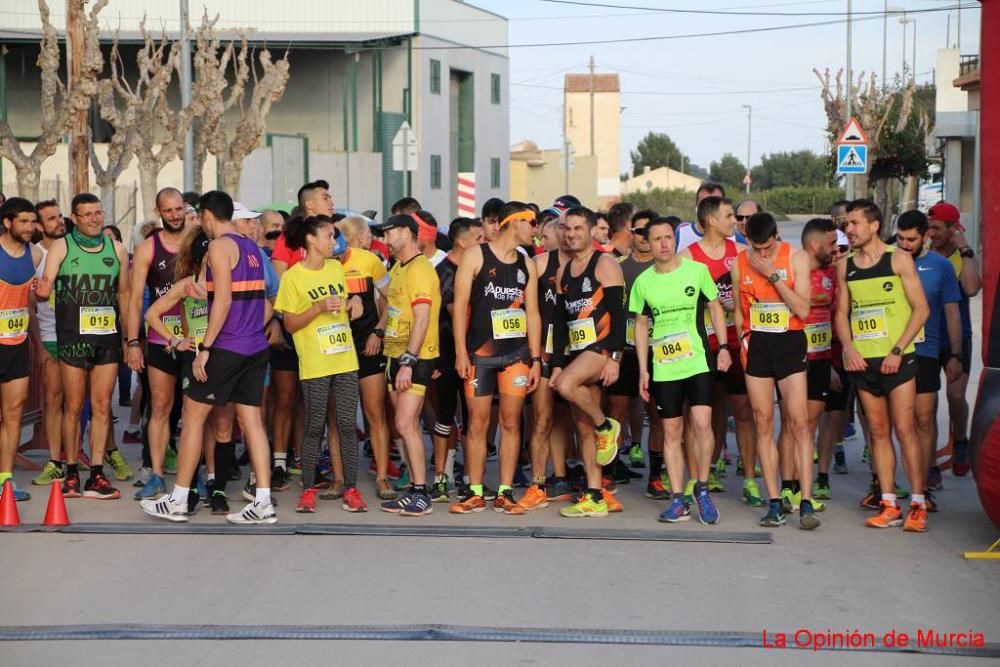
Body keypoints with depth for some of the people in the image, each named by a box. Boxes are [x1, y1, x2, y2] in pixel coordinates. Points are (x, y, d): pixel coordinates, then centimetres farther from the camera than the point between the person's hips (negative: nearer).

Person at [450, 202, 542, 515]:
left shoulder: (527, 265, 11)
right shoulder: (475, 256, -2)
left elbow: (532, 313, 12)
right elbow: (460, 305, -5)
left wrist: (536, 359, 7)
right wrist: (460, 353, -10)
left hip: (517, 353, 4)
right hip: (480, 353, -3)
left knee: (511, 422, 3)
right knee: (477, 423, 0)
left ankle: (505, 493, 9)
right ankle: (475, 493, 9)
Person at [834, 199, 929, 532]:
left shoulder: (899, 260, -3)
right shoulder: (845, 267, 9)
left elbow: (921, 308, -5)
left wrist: (897, 350, -12)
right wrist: (848, 347, -3)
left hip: (896, 359, -4)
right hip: (863, 361, 4)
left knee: (904, 430, -6)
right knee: (878, 432, 6)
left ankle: (918, 505, -1)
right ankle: (889, 505, 11)